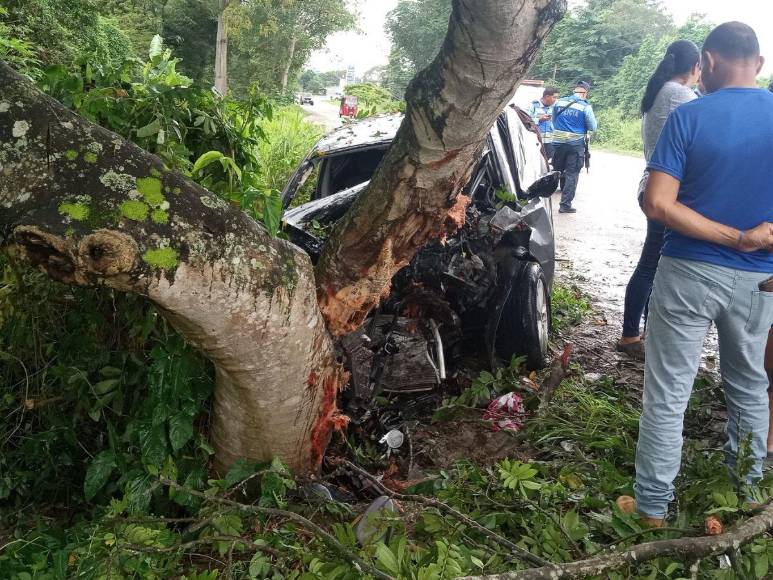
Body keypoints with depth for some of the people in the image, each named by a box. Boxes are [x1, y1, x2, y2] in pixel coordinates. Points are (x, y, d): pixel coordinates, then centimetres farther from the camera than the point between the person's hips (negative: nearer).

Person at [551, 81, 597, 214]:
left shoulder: (559, 102, 4)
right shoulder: (585, 107, -8)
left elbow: (554, 121, 15)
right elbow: (593, 127, -2)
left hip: (558, 142, 4)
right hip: (576, 145, -4)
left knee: (556, 171, 19)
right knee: (572, 174, 1)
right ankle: (565, 205, -2)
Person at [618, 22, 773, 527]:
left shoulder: (689, 117, -10)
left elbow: (658, 204, -17)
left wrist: (731, 237, -13)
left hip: (689, 272, -3)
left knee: (668, 393, 5)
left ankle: (653, 504, 14)